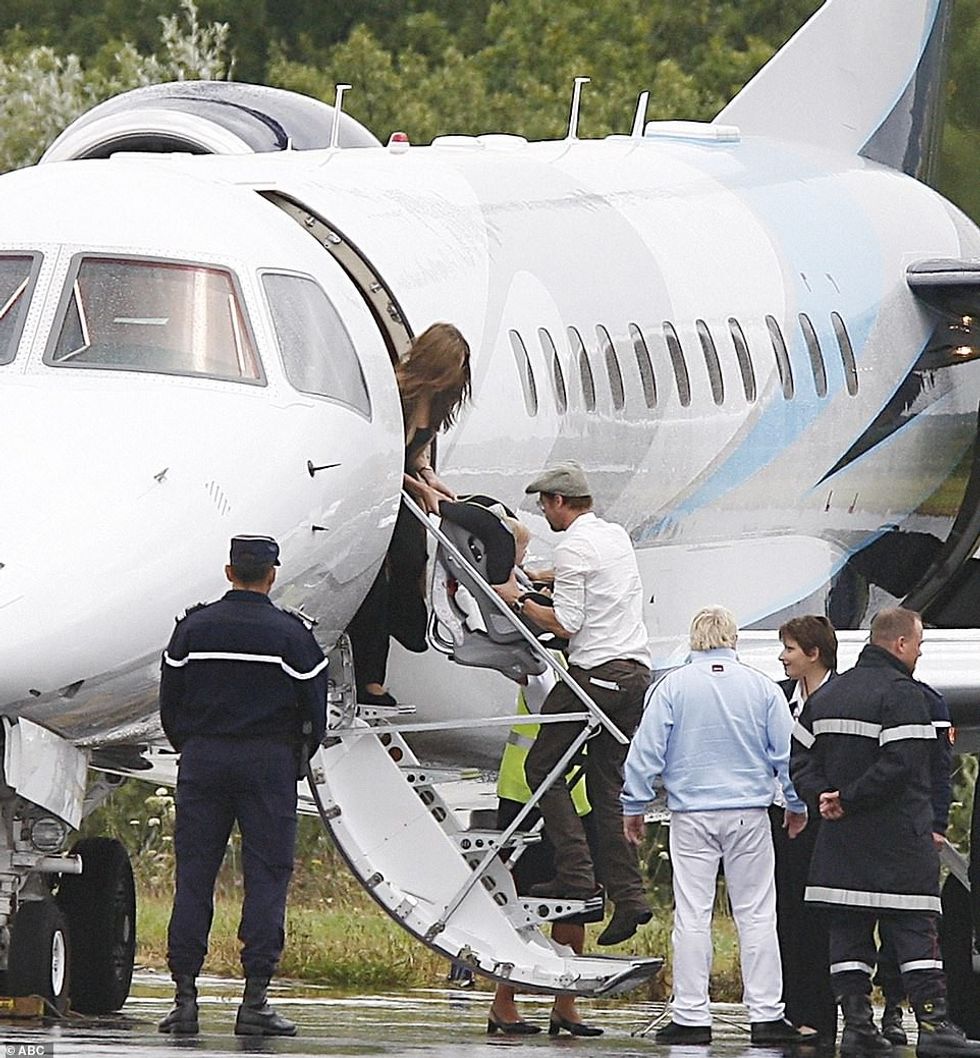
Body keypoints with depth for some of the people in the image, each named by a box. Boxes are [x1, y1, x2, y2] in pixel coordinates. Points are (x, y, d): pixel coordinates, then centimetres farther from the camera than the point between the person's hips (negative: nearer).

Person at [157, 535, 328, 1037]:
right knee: (266, 877, 0)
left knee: (193, 875, 4)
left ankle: (184, 996, -1)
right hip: (269, 761, -2)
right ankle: (255, 999, -6)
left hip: (202, 759, 2)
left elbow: (170, 703, 7)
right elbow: (313, 710, -1)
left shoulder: (194, 627, 3)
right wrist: (295, 762, 16)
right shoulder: (290, 634, -3)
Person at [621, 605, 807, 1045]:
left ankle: (691, 1017, -1)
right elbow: (787, 752, 8)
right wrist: (797, 805, 21)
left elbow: (646, 751, -2)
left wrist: (634, 807, 8)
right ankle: (765, 1013, 1)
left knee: (692, 916, 0)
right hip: (749, 814, 1)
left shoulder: (672, 687, -2)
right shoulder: (761, 687, 3)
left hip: (692, 814, -1)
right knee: (756, 914, 4)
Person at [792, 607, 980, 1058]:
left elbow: (800, 757, 13)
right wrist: (848, 799, -14)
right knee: (914, 933, -5)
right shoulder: (901, 693, -11)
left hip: (841, 839, 7)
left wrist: (826, 795, 1)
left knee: (848, 934, 8)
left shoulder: (827, 694, 14)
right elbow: (900, 764, -21)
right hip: (897, 840, -7)